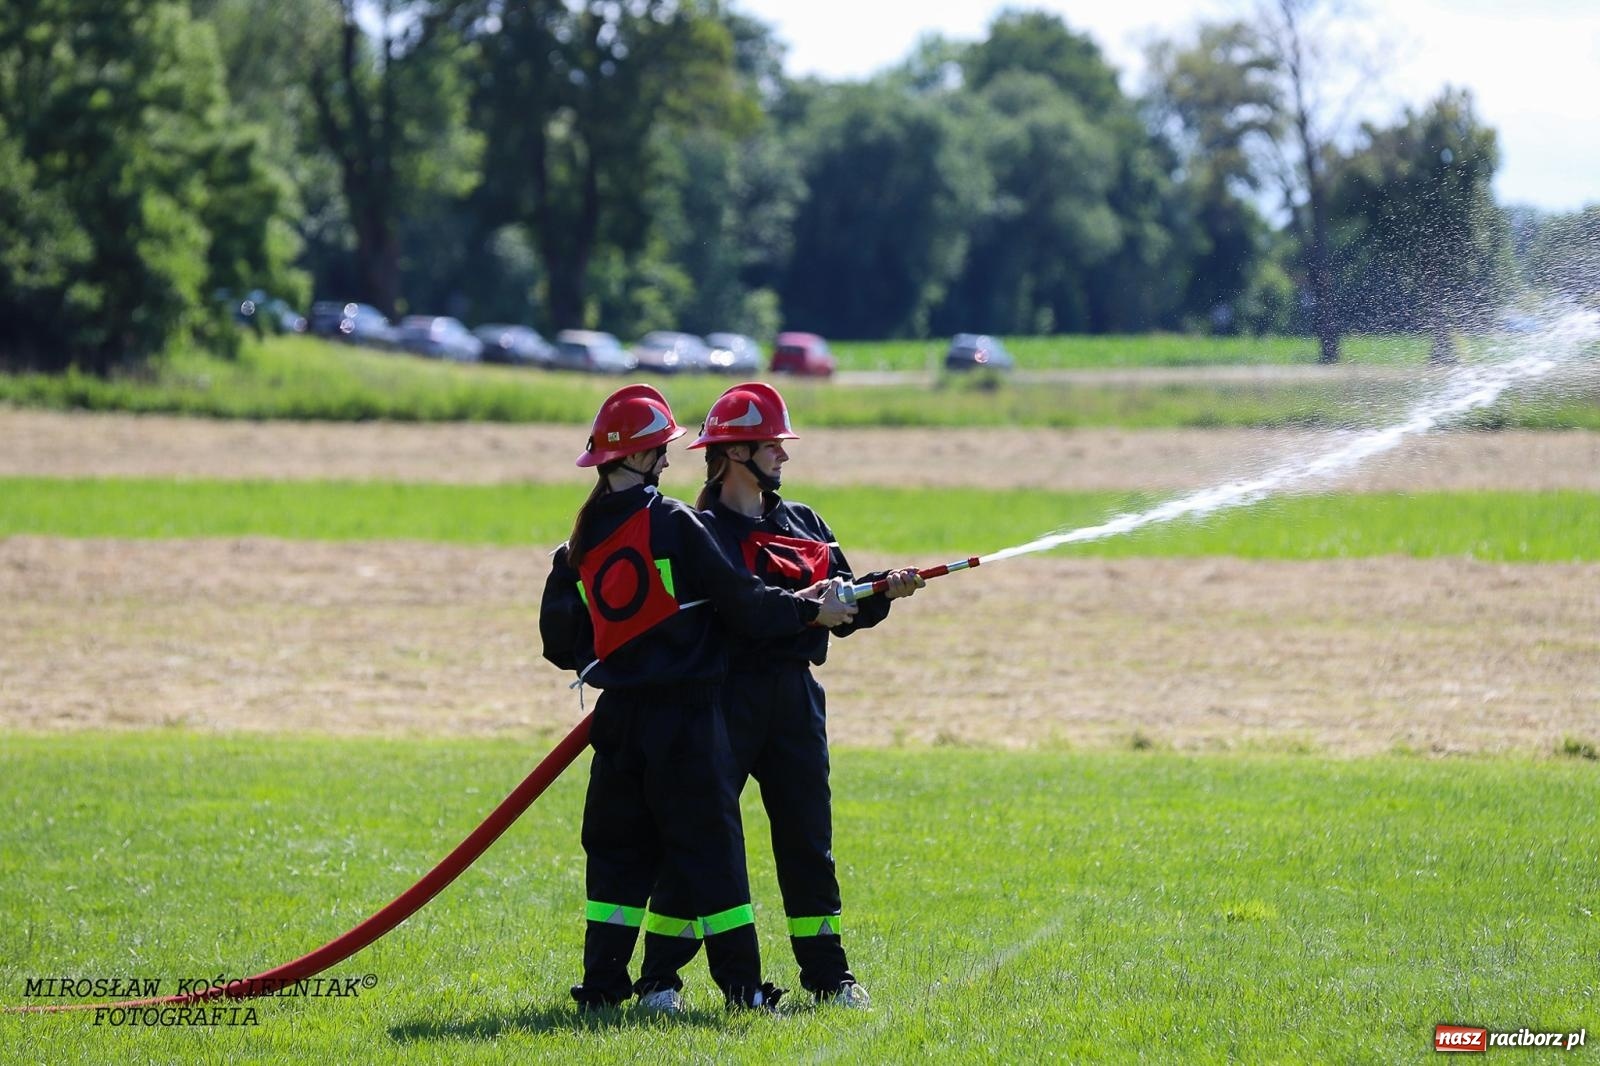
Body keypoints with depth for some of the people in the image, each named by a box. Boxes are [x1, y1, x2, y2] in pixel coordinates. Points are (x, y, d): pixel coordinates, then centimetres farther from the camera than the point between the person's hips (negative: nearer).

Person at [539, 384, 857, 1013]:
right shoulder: (673, 523, -11)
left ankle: (601, 982, 7)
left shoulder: (581, 540, 6)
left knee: (618, 845, 11)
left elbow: (559, 641, 10)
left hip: (619, 716, 5)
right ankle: (742, 985, -1)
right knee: (707, 843, -2)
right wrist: (810, 611, 2)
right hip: (684, 715, -5)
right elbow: (738, 599, -10)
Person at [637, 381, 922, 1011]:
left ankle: (828, 976, 15)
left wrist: (882, 591, -7)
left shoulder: (802, 522, 16)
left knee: (808, 839, 8)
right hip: (727, 694, -6)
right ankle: (660, 976, 1)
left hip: (795, 698, 6)